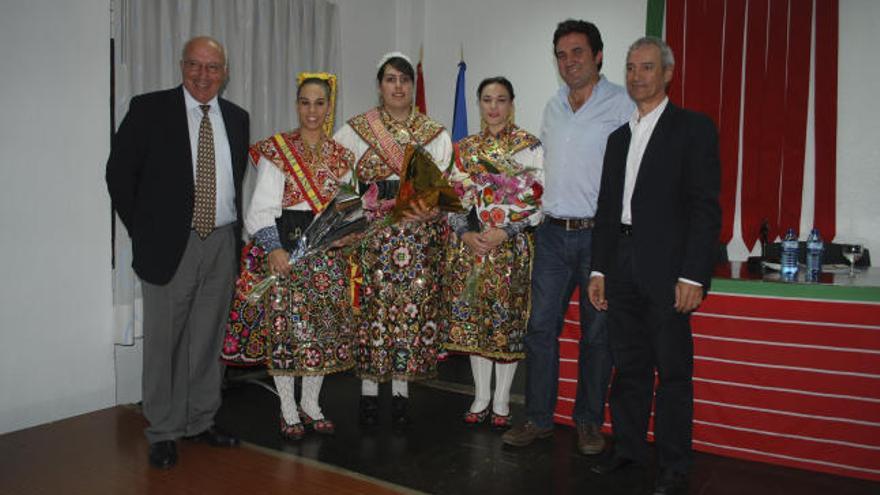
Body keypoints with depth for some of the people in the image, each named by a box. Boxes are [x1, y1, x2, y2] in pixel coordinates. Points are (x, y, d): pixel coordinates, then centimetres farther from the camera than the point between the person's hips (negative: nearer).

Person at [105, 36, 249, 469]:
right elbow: (119, 173, -1)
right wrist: (143, 230, -3)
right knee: (163, 340, 3)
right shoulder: (148, 109, -3)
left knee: (208, 337, 12)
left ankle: (200, 421, 27)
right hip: (170, 243, -4)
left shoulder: (236, 119, 9)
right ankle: (163, 432, 18)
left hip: (221, 243, 4)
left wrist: (234, 226, 7)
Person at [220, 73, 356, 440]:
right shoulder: (276, 150, -3)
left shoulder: (340, 156, 11)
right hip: (284, 247, -4)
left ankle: (311, 404, 25)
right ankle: (288, 411, 16)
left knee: (324, 326, 8)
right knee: (284, 324, -1)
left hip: (328, 251, 4)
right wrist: (273, 248, -22)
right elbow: (263, 208, -9)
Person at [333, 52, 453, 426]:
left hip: (419, 236, 1)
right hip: (370, 233, -1)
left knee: (412, 304, 1)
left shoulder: (435, 134, 11)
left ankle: (401, 388, 14)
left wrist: (432, 212, -14)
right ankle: (369, 390, 12)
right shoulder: (356, 129, 9)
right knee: (370, 306, -1)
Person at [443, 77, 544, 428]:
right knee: (472, 319, 7)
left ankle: (501, 402, 16)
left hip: (511, 248, -3)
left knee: (507, 320, 1)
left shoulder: (529, 146, 0)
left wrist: (504, 232, -15)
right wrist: (465, 233, -7)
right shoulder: (465, 149, 11)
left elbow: (537, 199, -6)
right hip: (469, 245, 4)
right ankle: (480, 398, 22)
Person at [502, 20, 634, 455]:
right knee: (541, 327, 5)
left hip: (600, 235, -5)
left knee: (597, 334, 7)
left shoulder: (622, 105, -5)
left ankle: (589, 421, 22)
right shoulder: (553, 107, 13)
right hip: (553, 234, 5)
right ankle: (539, 418, 17)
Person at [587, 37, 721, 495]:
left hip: (667, 271, -5)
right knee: (629, 366, 13)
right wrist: (599, 270, 12)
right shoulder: (618, 136, 18)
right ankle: (628, 449, 27)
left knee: (673, 371, 2)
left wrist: (693, 276, -15)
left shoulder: (693, 128, -1)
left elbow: (706, 208, -8)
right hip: (623, 269, 6)